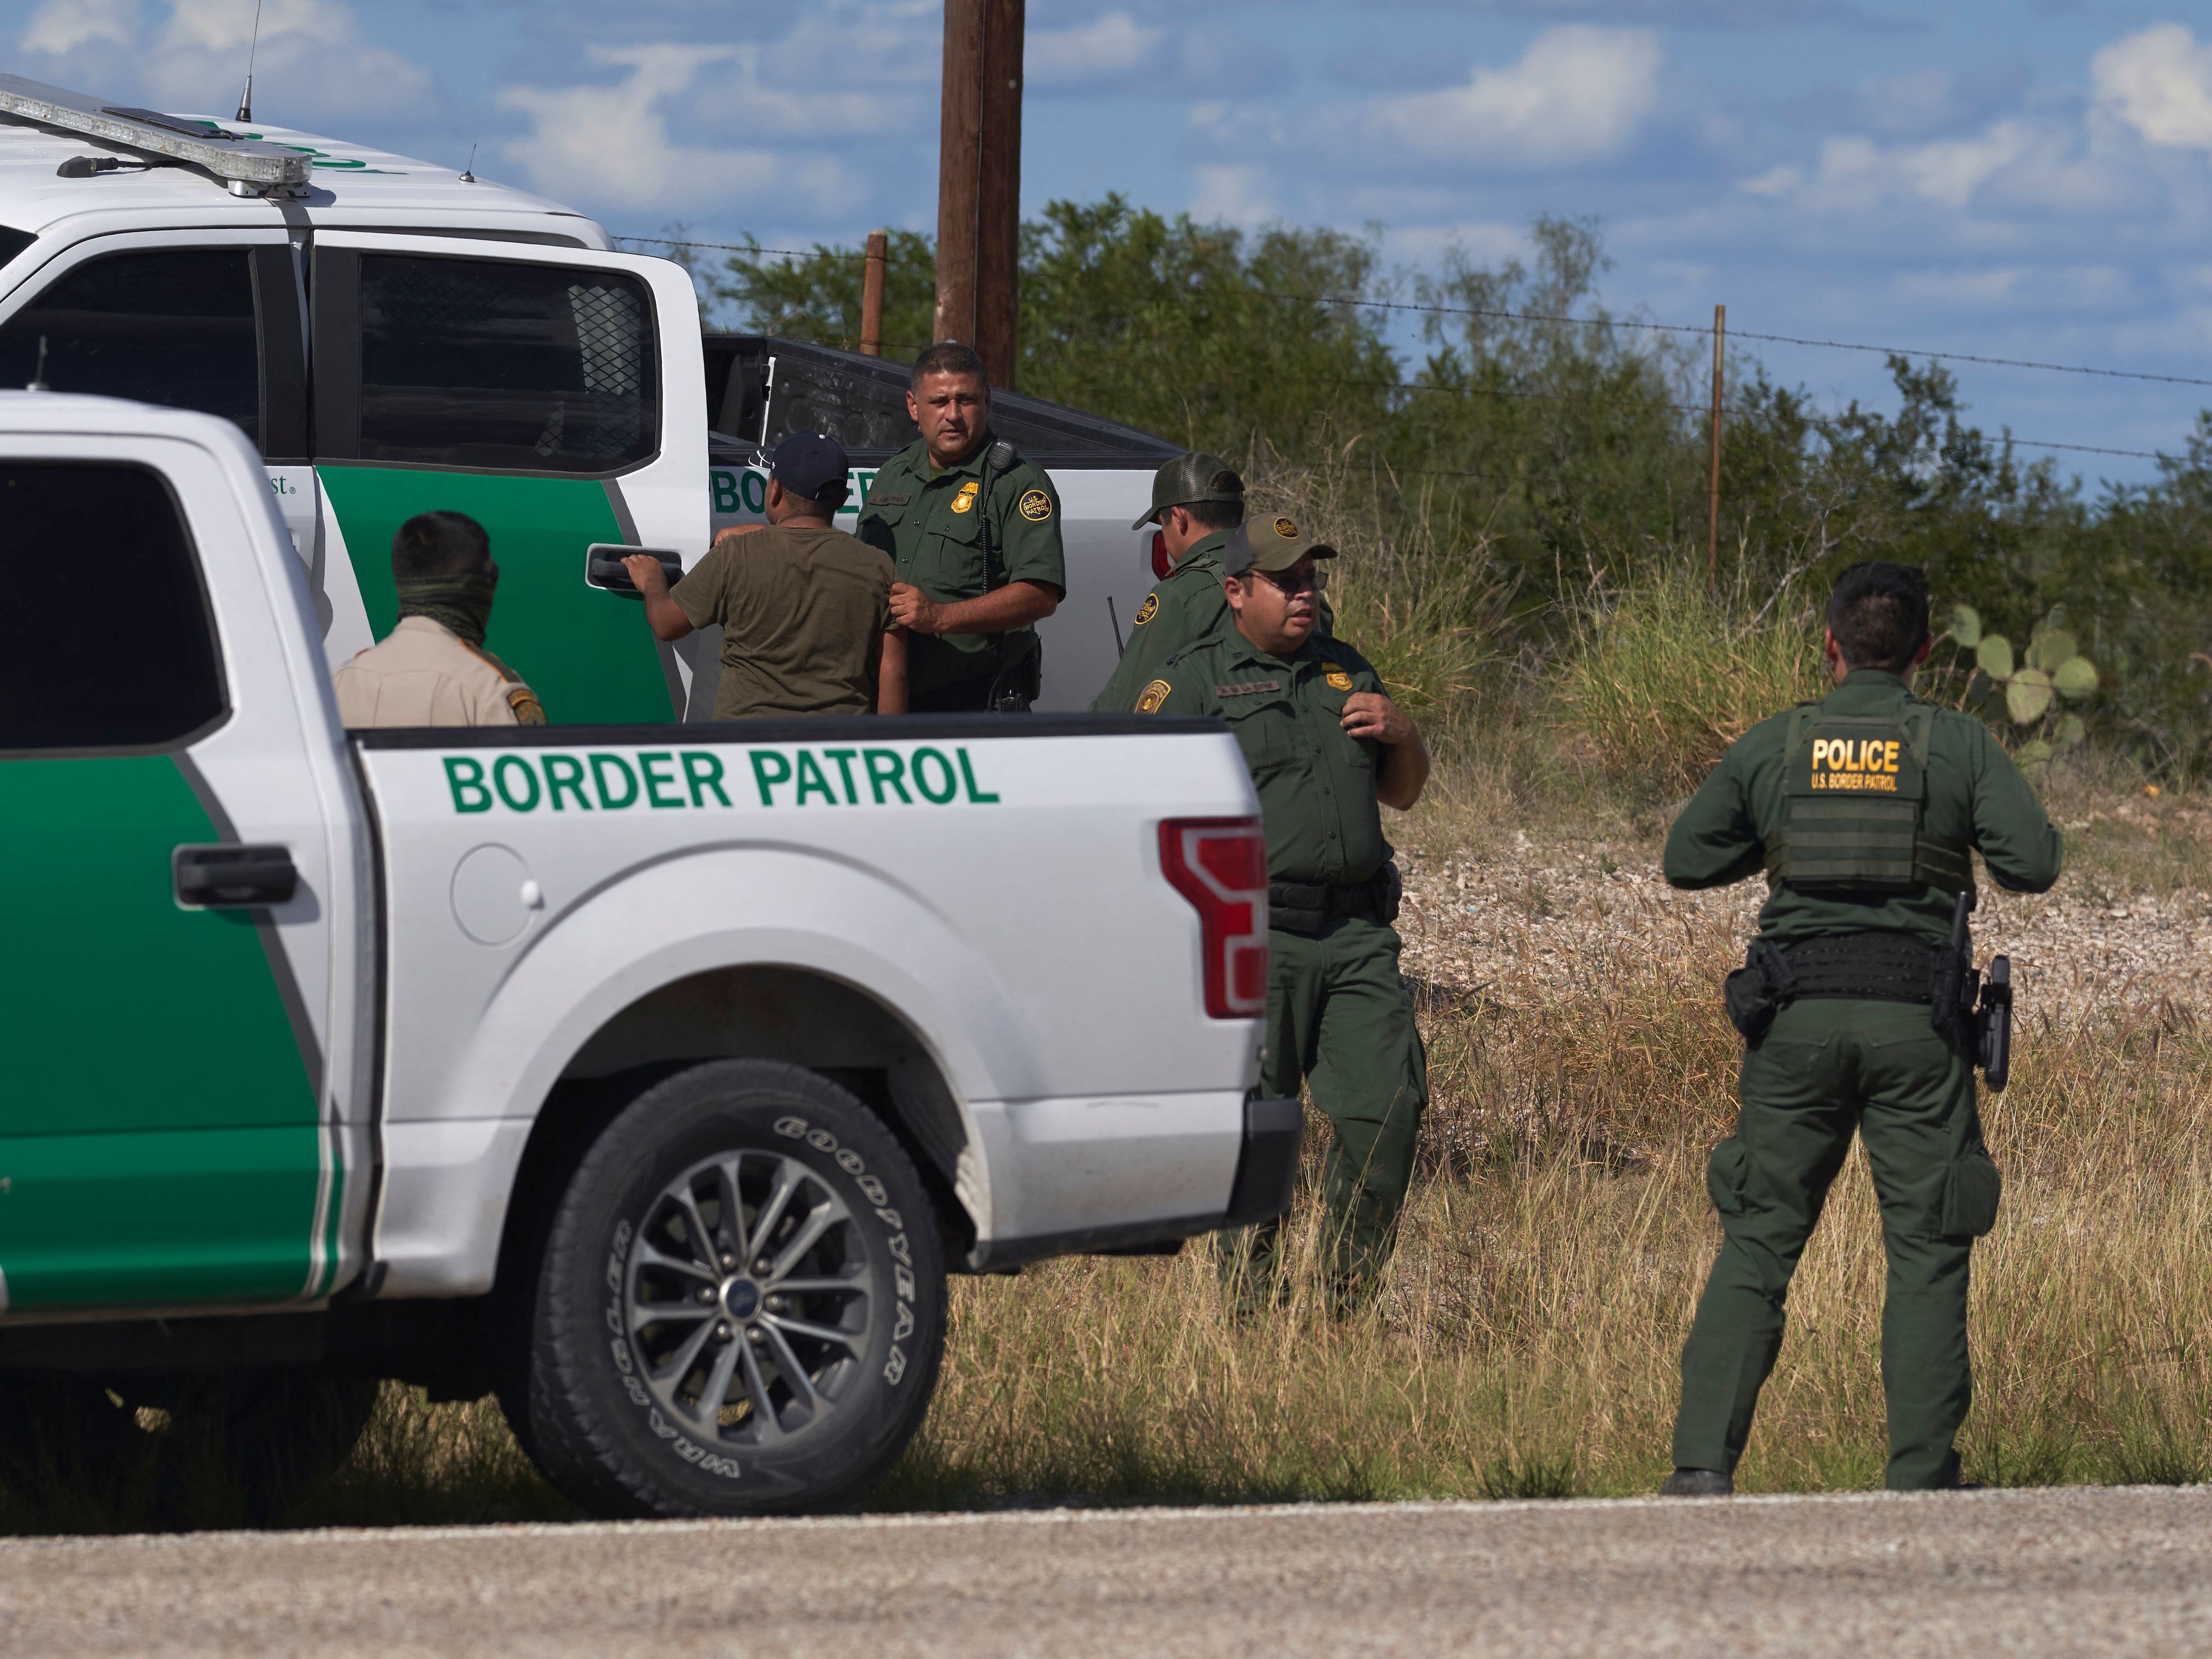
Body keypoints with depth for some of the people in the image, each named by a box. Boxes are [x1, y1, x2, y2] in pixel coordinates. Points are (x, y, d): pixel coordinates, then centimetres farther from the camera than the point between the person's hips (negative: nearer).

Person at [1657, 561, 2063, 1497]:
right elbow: (2033, 865, -6)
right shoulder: (1960, 744, 1)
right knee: (1927, 1253, 5)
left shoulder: (1771, 746, 6)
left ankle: (1704, 1464, -3)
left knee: (1757, 1244, 6)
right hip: (1916, 1022, -1)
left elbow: (1687, 862, 13)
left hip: (1799, 1013, 1)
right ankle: (1919, 1481, 0)